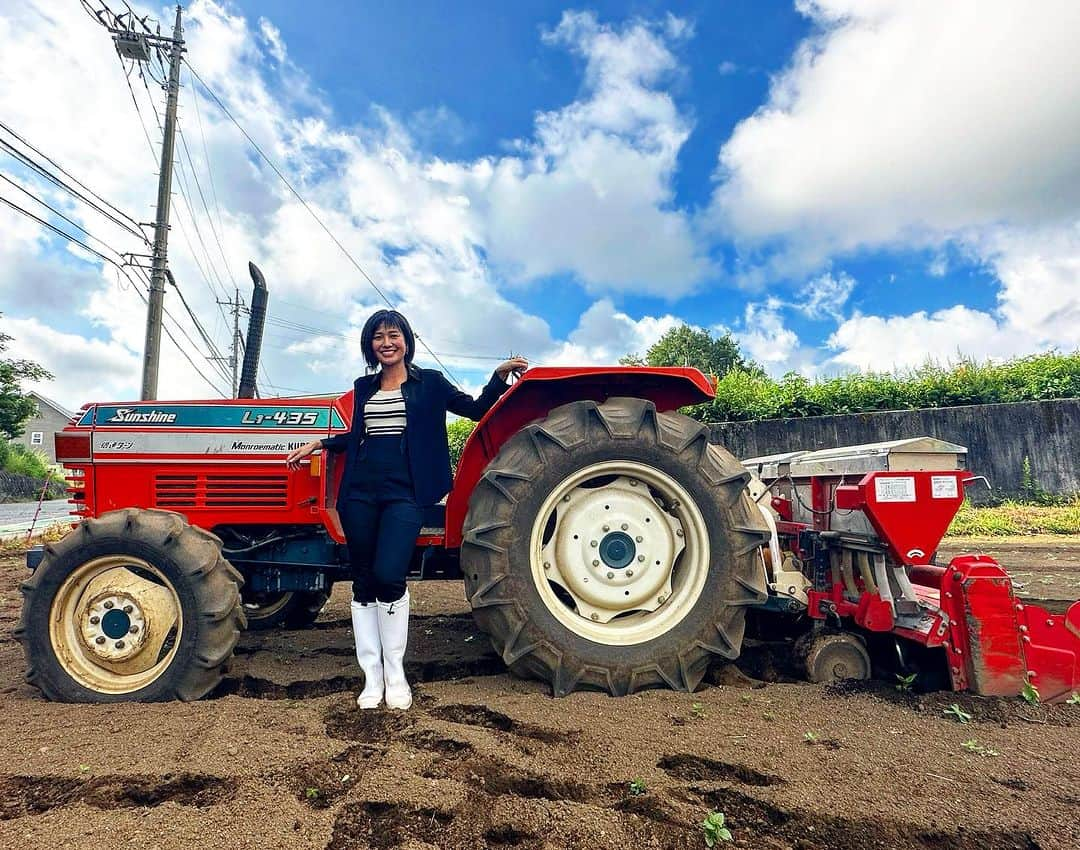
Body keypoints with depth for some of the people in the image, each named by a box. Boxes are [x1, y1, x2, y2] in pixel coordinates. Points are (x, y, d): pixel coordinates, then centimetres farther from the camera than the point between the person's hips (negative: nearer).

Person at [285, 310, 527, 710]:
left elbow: (477, 409, 7)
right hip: (360, 493, 4)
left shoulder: (429, 382, 7)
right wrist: (318, 443, 22)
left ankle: (395, 673, 2)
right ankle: (372, 676, 18)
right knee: (364, 583, 6)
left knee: (388, 576, -18)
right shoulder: (363, 387, 17)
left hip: (404, 493, -4)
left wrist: (500, 376, -4)